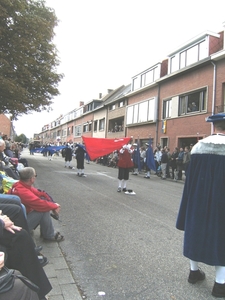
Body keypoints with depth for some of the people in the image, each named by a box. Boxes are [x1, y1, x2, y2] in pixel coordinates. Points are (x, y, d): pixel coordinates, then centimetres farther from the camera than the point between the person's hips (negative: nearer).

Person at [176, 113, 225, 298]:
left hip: (198, 199, 4)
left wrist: (195, 196, 10)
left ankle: (194, 271, 32)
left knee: (196, 229, 17)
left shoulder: (199, 146, -4)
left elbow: (191, 176, 0)